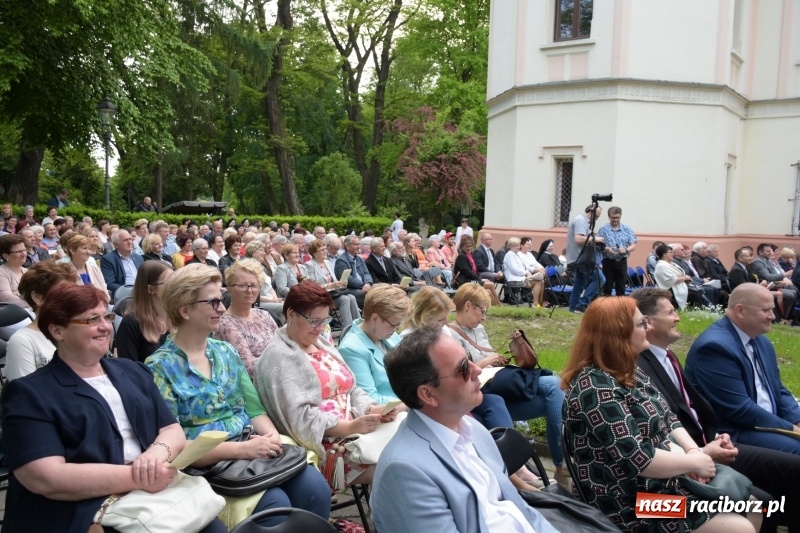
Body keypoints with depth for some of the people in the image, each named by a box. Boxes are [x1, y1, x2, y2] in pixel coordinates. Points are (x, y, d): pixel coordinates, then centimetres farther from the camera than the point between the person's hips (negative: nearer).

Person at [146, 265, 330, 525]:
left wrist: (271, 435, -10)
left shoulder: (226, 352, 11)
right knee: (276, 503, -28)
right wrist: (239, 449, -20)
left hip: (252, 450, 5)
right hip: (207, 465, -5)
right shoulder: (161, 367, -7)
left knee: (315, 487, -18)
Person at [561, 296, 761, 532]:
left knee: (753, 511, 12)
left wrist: (693, 449, -7)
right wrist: (693, 462, -16)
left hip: (666, 480, 10)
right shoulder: (596, 387, -25)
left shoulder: (625, 373, 7)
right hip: (635, 505, -10)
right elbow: (636, 459, -28)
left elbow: (667, 418, 12)